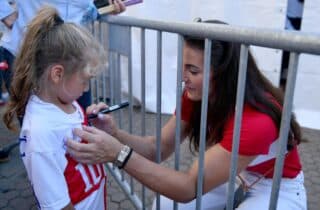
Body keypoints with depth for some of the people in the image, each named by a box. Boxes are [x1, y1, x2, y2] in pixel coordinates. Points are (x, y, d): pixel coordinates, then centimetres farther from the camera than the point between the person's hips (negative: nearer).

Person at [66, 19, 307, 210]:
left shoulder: (257, 121, -36)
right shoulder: (196, 97, -15)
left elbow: (189, 189, -36)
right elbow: (159, 147, -13)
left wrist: (119, 154, -45)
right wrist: (115, 134, -33)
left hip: (279, 187, -5)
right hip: (235, 175, 5)